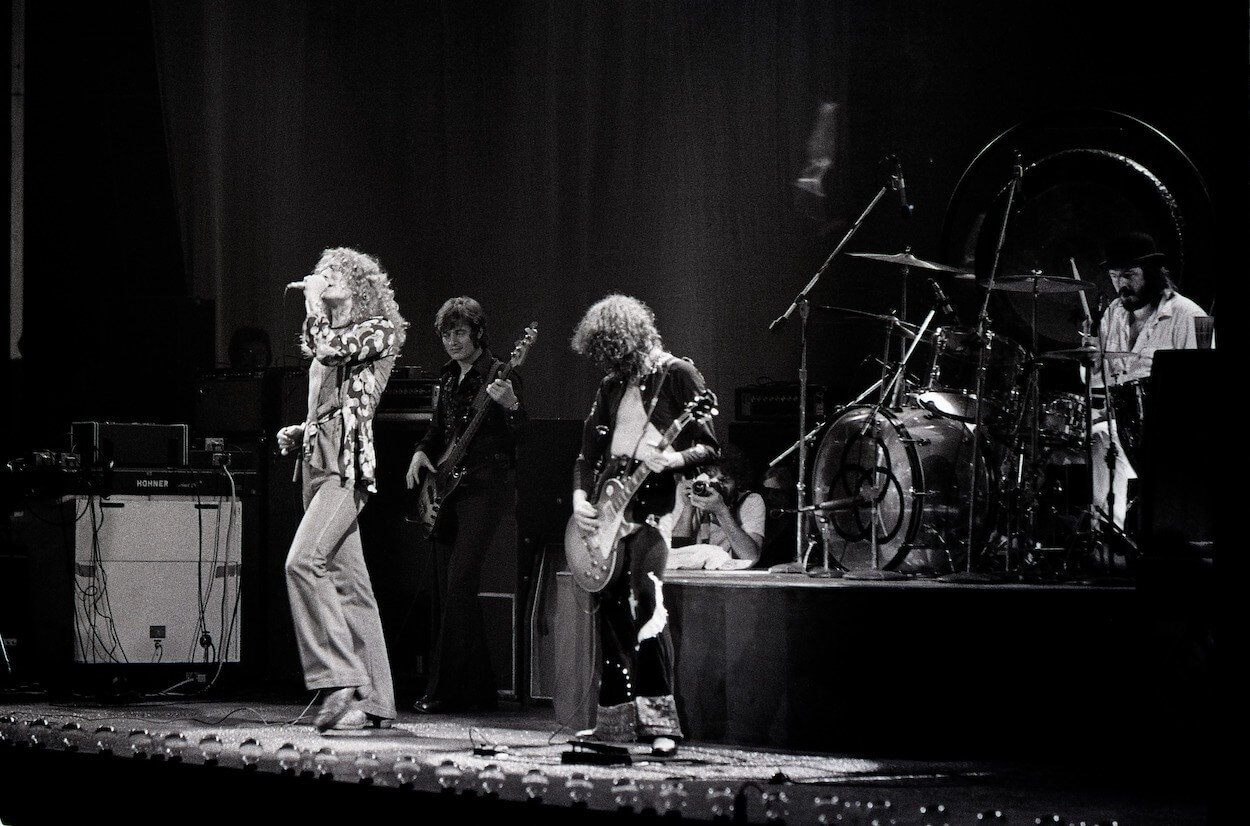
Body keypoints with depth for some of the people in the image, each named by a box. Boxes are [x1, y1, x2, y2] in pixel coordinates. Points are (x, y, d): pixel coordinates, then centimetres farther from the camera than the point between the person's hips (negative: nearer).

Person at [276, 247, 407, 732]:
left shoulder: (378, 330, 0)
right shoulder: (331, 336, 23)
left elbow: (327, 347, -17)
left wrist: (313, 302, -3)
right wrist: (297, 434, 12)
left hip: (347, 464, -9)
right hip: (317, 459, 9)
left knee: (304, 562, -24)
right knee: (347, 583, 5)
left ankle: (339, 678, -25)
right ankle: (371, 702, 5)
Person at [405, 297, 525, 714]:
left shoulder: (499, 375, -7)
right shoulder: (448, 377, 15)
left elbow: (520, 437, -14)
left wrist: (511, 406, -33)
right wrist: (422, 452, 8)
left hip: (485, 487, -8)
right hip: (448, 490, 8)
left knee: (458, 585, -15)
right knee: (445, 590, 6)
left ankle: (444, 691, -14)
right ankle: (478, 689, 13)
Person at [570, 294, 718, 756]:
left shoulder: (678, 377, -2)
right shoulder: (612, 386, 17)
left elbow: (709, 449, -5)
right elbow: (589, 451, 20)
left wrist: (673, 460, -25)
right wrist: (580, 498, 3)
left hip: (651, 505, -6)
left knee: (645, 604, -20)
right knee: (611, 608, 5)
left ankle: (659, 723, -19)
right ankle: (615, 723, 12)